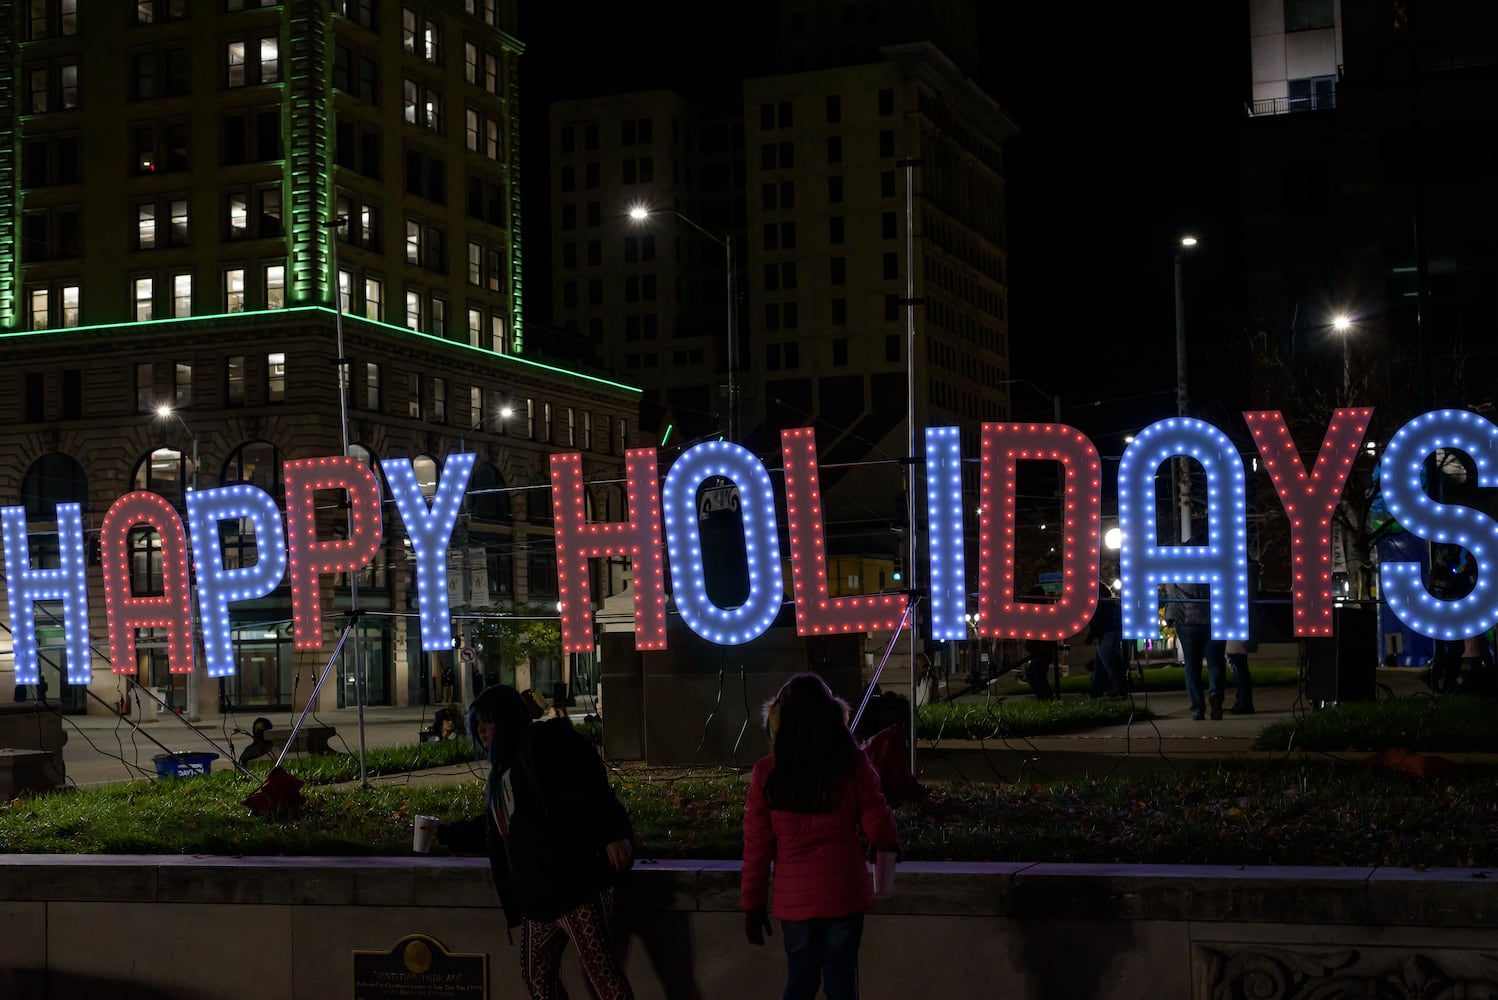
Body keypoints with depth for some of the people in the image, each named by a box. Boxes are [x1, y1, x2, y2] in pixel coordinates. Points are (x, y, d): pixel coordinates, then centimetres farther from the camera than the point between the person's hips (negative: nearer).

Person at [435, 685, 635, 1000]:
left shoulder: (544, 742, -3)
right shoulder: (503, 767, 24)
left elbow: (589, 784, -16)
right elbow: (495, 826, 38)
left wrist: (613, 834, -26)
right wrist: (446, 833, 45)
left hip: (575, 880, -9)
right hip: (536, 892, 9)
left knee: (600, 967, -13)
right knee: (536, 973, 10)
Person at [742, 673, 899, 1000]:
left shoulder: (767, 773, -6)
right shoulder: (852, 765, -9)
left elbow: (756, 847, -3)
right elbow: (880, 829, -6)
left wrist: (753, 904, 7)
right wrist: (884, 843, 18)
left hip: (794, 898, 1)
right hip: (844, 893, -1)